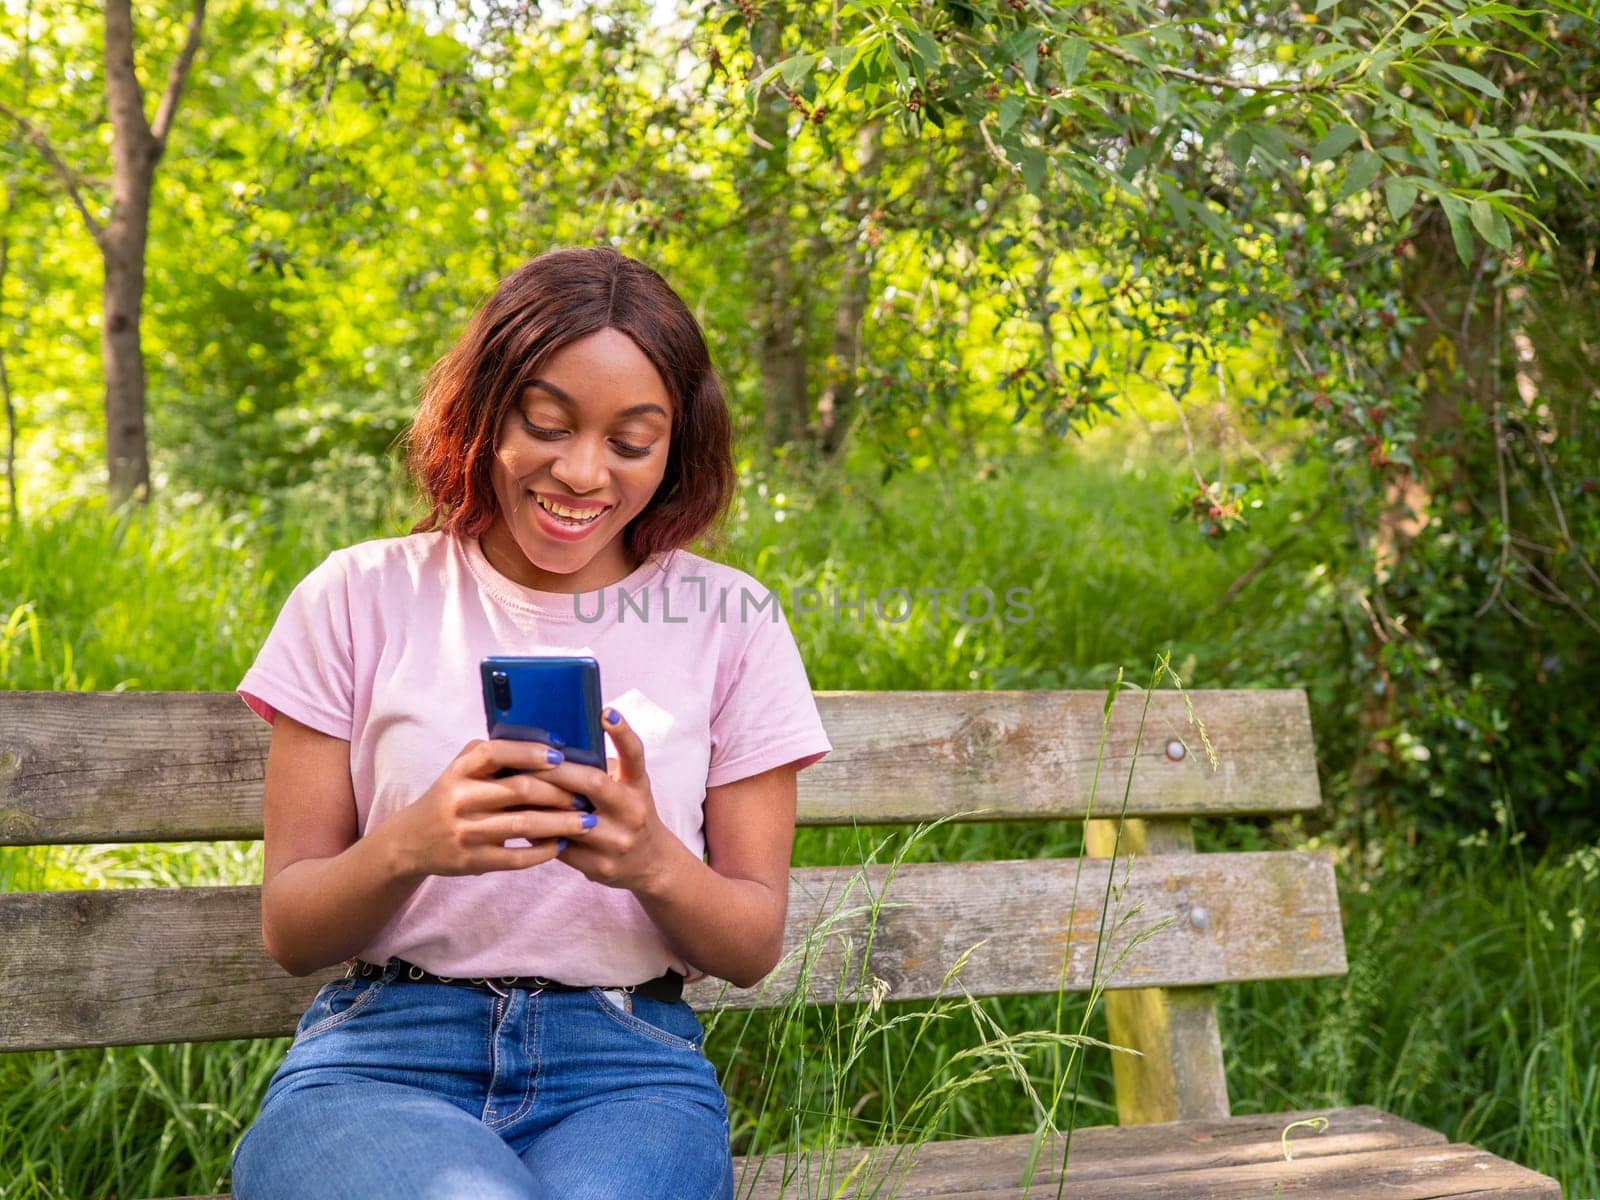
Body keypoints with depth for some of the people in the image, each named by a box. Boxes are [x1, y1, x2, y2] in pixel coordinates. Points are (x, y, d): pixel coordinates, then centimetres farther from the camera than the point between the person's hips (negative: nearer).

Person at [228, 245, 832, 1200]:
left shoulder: (730, 622, 6)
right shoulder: (359, 599, 5)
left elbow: (753, 948, 7)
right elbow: (288, 931, 4)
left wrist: (653, 861, -15)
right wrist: (409, 845, -18)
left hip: (627, 1060, 1)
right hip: (380, 1051, 0)